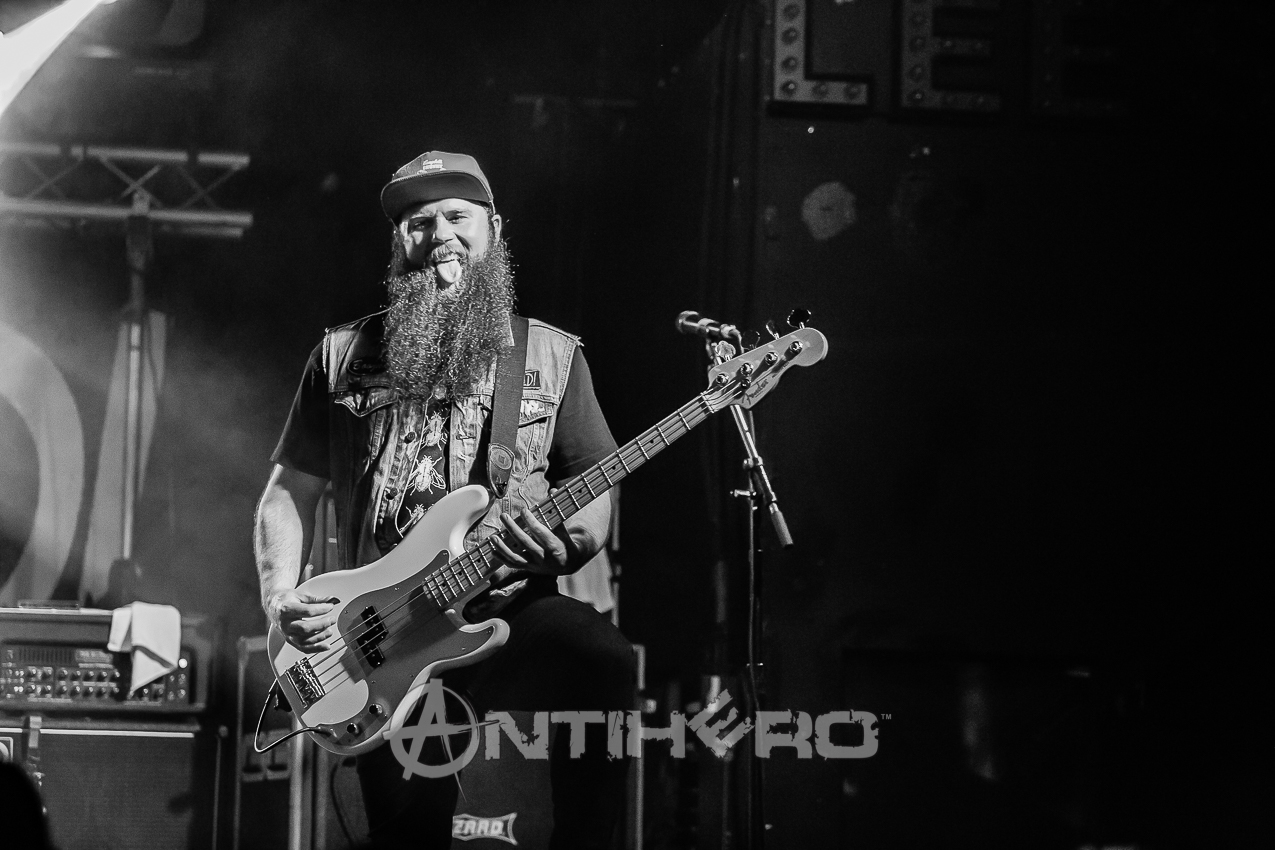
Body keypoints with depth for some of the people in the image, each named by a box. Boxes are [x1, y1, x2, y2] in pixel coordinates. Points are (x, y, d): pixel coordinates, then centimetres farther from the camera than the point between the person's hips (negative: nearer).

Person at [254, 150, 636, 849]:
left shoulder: (553, 355, 13)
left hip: (511, 613, 0)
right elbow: (289, 491, 15)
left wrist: (570, 542, -12)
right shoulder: (344, 355, 13)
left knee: (605, 661, -33)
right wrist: (280, 595, -3)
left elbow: (595, 494, 12)